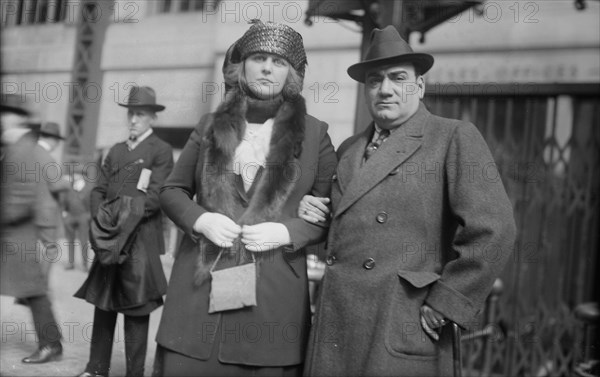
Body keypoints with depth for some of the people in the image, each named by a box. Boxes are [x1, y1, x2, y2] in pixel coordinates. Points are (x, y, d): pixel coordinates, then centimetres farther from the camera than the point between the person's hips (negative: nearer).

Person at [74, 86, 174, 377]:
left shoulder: (161, 151, -1)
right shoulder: (116, 151, 19)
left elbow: (155, 197, -10)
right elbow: (98, 190, 16)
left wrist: (124, 216, -16)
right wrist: (101, 214, -3)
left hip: (141, 239, -6)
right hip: (109, 237, 6)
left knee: (136, 308, -3)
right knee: (103, 302, 9)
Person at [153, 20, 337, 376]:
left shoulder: (314, 133, 4)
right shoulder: (211, 126, 10)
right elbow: (172, 190, 15)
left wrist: (287, 232, -12)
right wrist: (199, 219, -6)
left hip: (274, 296, -1)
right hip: (199, 290, 2)